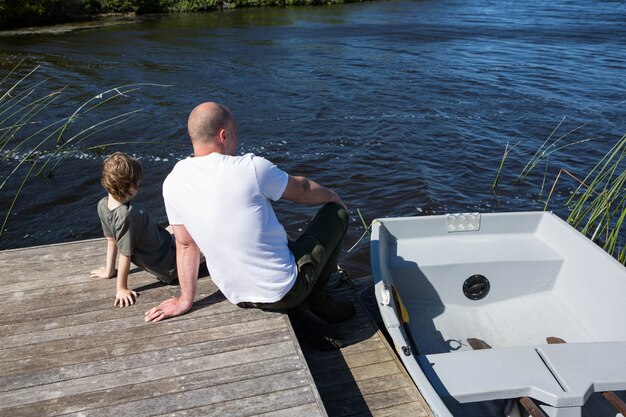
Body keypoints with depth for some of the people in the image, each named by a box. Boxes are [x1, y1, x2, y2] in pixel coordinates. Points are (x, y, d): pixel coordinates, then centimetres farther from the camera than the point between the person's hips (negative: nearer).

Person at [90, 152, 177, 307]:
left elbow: (111, 240, 3)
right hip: (170, 268, -8)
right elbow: (125, 255, -23)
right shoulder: (126, 215, -33)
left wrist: (109, 271, 14)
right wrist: (122, 288, -12)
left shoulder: (103, 205, -10)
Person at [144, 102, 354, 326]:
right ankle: (318, 299, 18)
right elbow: (302, 190, -4)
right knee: (337, 212, 10)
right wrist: (333, 196, 17)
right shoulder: (251, 167, -22)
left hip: (238, 297, 6)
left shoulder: (172, 183, -6)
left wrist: (185, 300, 15)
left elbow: (185, 245, 4)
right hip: (285, 292, -6)